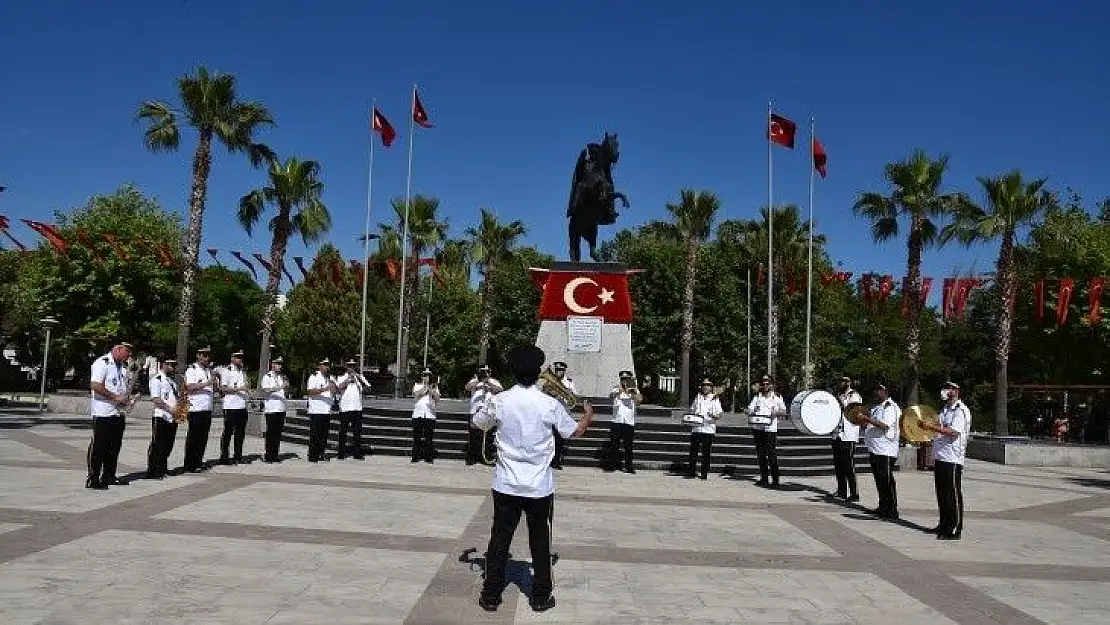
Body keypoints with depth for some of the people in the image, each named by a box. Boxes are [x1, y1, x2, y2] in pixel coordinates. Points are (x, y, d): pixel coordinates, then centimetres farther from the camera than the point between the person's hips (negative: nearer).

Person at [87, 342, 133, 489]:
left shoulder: (123, 366, 16)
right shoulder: (102, 363, -11)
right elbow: (95, 385, -21)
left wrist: (127, 397, 7)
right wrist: (115, 397, -20)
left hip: (119, 412, 8)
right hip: (103, 412, -8)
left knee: (115, 446, 12)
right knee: (99, 446, -4)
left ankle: (109, 476, 21)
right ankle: (93, 479, 3)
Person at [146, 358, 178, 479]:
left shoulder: (172, 380, 18)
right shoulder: (156, 379, -8)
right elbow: (155, 399, -16)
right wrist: (170, 409, -23)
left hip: (172, 418, 8)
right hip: (160, 417, -8)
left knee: (168, 446, 12)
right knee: (157, 445, -4)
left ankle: (163, 469, 21)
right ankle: (152, 472, 1)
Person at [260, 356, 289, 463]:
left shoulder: (281, 377, 18)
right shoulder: (267, 376, -2)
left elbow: (286, 391, 22)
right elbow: (266, 390, -16)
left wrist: (286, 385, 2)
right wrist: (280, 387, -24)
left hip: (281, 408, 6)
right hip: (271, 408, -6)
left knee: (278, 432, 6)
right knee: (271, 432, -5)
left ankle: (275, 454, 11)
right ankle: (268, 455, 0)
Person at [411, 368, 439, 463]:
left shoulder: (434, 386, 15)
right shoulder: (417, 385, 13)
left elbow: (437, 400, 4)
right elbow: (416, 394, -7)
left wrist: (433, 391, -9)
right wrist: (425, 387, -9)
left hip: (430, 415, 0)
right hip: (418, 414, 0)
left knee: (429, 437, -3)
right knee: (417, 437, 1)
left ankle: (429, 458, 1)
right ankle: (415, 457, 7)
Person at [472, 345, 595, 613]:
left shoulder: (499, 401, -7)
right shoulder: (550, 404, -11)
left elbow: (477, 423, 12)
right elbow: (574, 432, 4)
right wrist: (588, 415, 24)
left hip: (506, 485, 1)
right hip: (540, 487, -1)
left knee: (500, 540, 11)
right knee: (540, 541, 13)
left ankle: (491, 596, 18)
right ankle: (540, 597, 22)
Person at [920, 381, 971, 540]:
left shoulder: (961, 410, -10)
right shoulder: (945, 410, 18)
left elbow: (954, 432, -22)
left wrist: (931, 426, -27)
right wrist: (928, 427, 10)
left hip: (952, 459, -9)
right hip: (939, 457, 9)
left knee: (953, 495, -4)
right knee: (941, 494, 14)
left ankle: (955, 530, 2)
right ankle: (944, 525, 23)